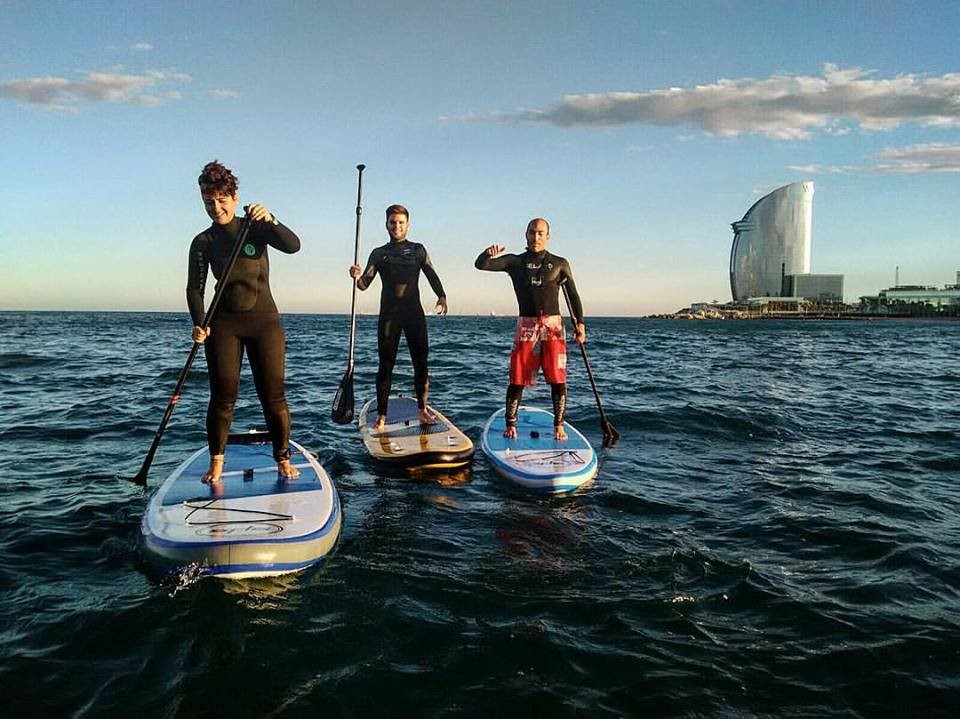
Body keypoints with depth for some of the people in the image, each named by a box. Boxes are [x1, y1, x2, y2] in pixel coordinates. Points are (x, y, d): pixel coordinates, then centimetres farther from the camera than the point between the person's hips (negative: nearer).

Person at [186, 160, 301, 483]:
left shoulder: (256, 227, 0)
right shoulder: (203, 243, 3)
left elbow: (293, 246, -16)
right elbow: (194, 288, -1)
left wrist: (270, 220, -33)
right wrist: (199, 323, -17)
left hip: (264, 320, -1)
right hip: (224, 323, 1)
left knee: (273, 394, -2)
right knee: (222, 395, -1)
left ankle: (283, 458, 8)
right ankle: (216, 461, 12)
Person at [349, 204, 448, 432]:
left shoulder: (418, 250, 12)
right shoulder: (379, 253, 10)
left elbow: (431, 275, 6)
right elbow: (365, 283, 3)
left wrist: (441, 296, -13)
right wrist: (357, 277, -21)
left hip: (414, 313, 1)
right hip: (388, 315, -1)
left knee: (421, 362, 0)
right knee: (386, 364, -1)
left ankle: (423, 410, 9)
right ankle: (381, 415, 2)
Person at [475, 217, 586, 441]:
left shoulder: (559, 264, 11)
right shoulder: (515, 262, 9)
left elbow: (573, 296, 13)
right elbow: (480, 265, 0)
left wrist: (580, 323, 3)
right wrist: (489, 253, -22)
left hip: (553, 326, 0)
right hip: (526, 326, 0)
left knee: (558, 378, -3)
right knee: (518, 378, -2)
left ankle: (559, 426, 7)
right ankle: (510, 425, 9)